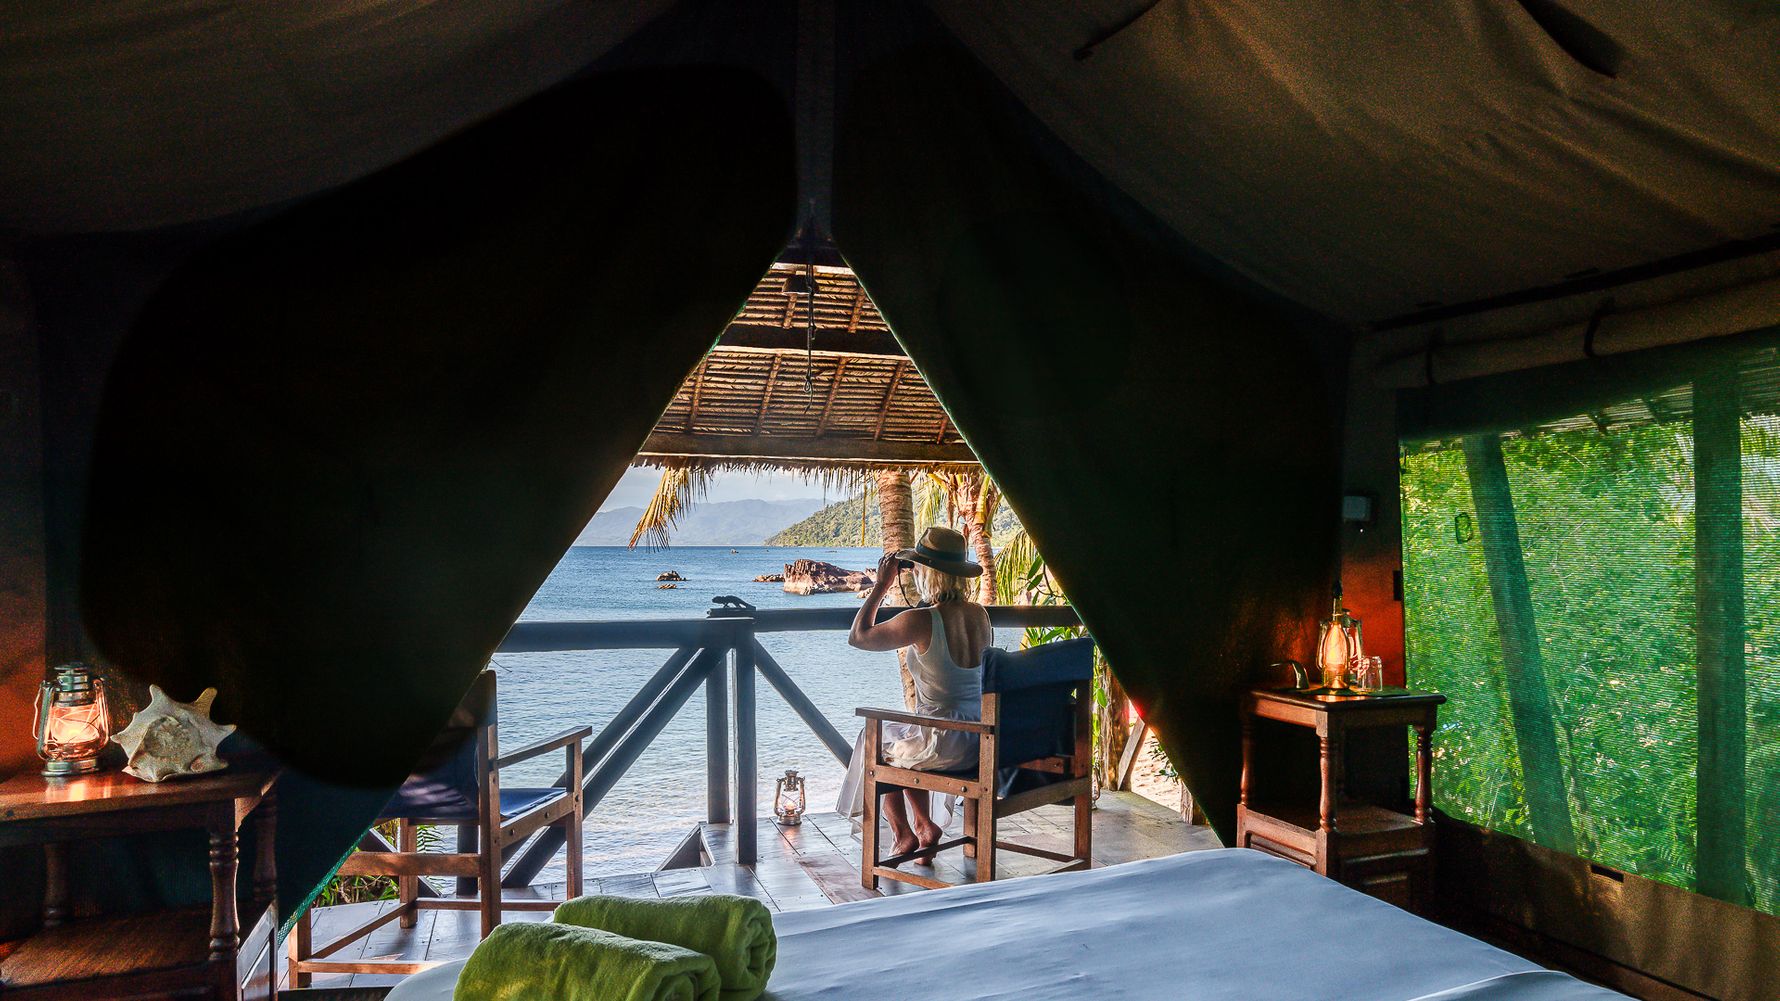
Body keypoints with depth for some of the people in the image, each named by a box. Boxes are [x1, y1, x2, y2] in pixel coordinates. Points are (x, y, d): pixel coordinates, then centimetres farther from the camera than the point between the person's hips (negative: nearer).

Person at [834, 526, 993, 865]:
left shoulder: (921, 621, -21)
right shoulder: (980, 614, 0)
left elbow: (858, 637, -7)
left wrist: (880, 587, 0)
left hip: (945, 744, -7)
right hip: (982, 739, 7)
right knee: (900, 738, 32)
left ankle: (904, 834, 29)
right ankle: (923, 825, 32)